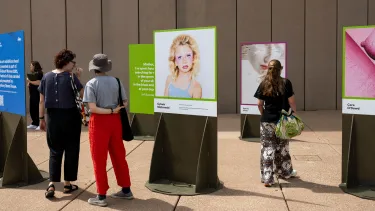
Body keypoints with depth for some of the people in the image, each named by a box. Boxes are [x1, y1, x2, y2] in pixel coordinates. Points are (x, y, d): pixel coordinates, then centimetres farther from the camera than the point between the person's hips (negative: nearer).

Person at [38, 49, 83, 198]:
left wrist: (41, 119, 12)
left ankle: (51, 185, 0)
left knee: (55, 151, 11)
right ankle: (67, 184, 17)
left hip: (53, 117, 4)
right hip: (70, 117, -4)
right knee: (71, 151, 10)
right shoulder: (71, 77, -10)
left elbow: (42, 101, 5)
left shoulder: (46, 77, 3)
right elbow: (83, 95, -9)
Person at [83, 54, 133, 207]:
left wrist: (110, 111, -10)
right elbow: (125, 102, 5)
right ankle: (126, 190, 22)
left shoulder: (91, 84, -9)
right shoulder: (116, 81, 4)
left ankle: (101, 196, 8)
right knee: (119, 156, 14)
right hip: (115, 120, 5)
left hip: (99, 122, -4)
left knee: (99, 159, 3)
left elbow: (92, 108, -17)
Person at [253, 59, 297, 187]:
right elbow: (291, 102, -4)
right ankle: (285, 172, 34)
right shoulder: (286, 83, -5)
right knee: (282, 147, 17)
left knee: (267, 148, 4)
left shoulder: (263, 84, -1)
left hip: (266, 121, 0)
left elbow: (259, 104, 1)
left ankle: (267, 178, 2)